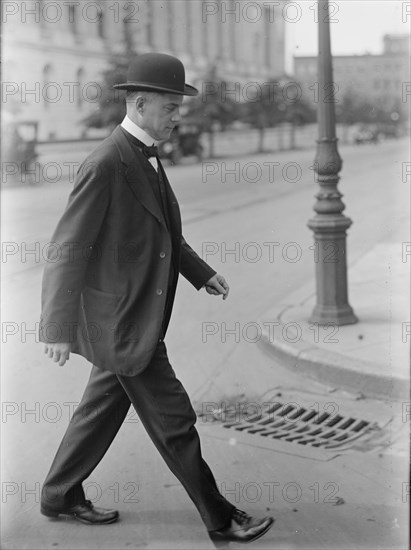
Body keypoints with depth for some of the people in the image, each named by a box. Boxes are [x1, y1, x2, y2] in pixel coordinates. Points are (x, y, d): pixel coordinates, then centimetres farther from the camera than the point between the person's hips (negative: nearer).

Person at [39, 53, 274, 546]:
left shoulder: (144, 157, 8)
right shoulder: (106, 165, -22)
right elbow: (69, 249, -23)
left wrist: (200, 271, 19)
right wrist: (58, 328, -26)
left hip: (138, 312, 10)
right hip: (120, 320, -10)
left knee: (104, 408, 20)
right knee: (173, 419, 1)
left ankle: (60, 496, 36)